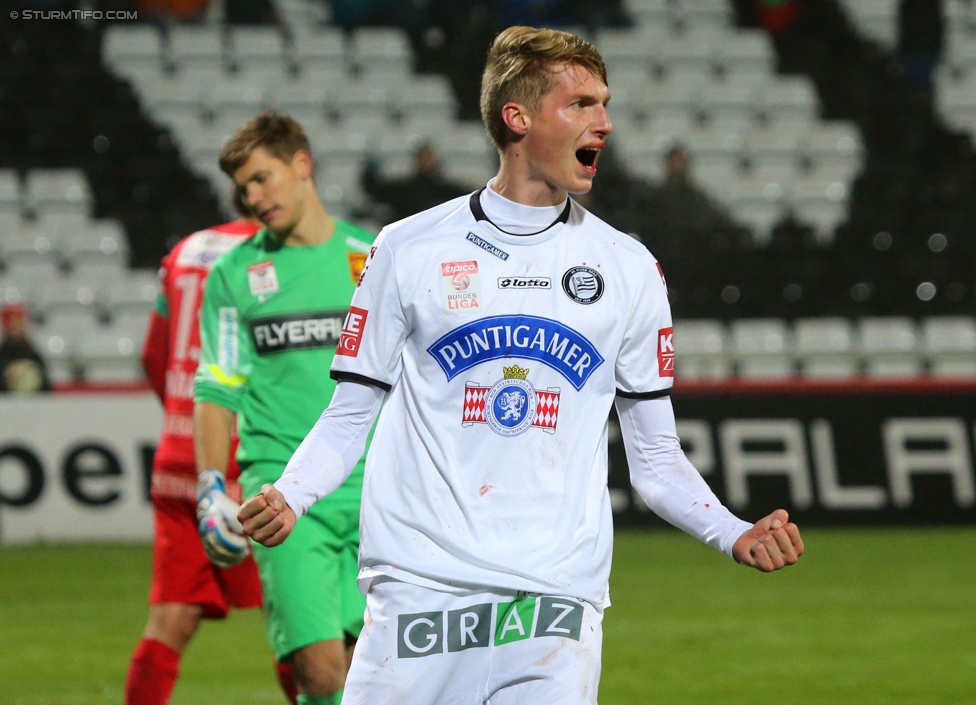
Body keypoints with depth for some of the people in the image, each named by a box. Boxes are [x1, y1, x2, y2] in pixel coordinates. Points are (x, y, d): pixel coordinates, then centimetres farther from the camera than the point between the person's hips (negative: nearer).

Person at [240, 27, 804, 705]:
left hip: (558, 598, 1)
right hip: (420, 588, -1)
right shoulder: (408, 249, 5)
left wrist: (734, 534, -4)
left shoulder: (629, 267, 10)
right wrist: (287, 498, -11)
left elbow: (656, 458, 13)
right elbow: (348, 416, 8)